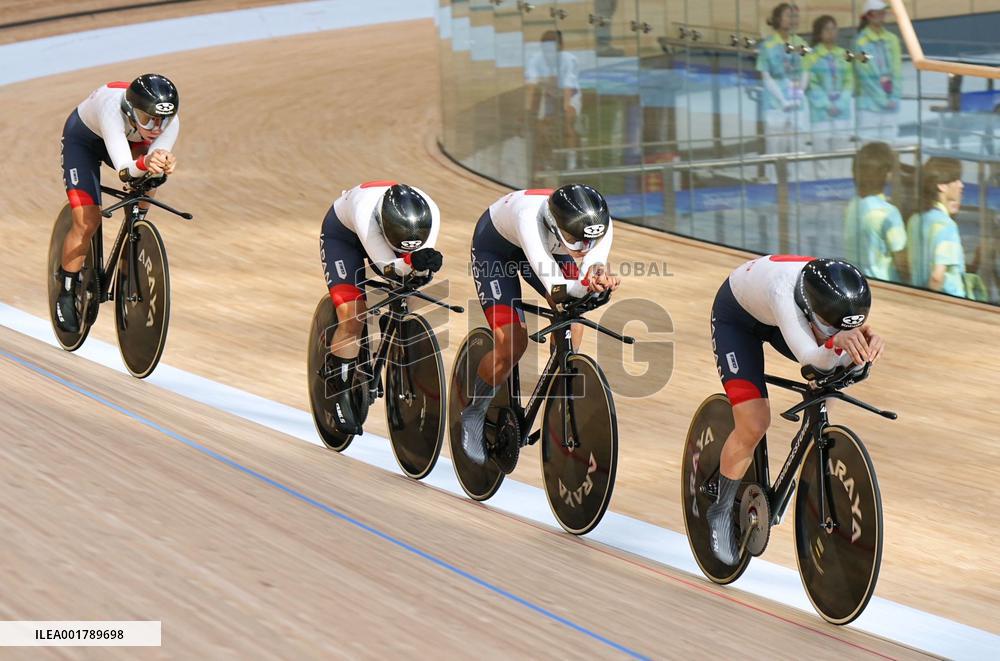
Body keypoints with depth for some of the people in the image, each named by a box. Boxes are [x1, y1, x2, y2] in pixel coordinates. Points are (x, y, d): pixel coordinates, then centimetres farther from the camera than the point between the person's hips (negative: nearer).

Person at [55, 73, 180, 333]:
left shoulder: (170, 122, -32)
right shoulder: (112, 109, -45)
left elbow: (155, 165, -42)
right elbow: (125, 171, -54)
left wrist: (165, 165, -65)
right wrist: (144, 163, -74)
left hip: (129, 139, 4)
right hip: (83, 139, -4)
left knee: (147, 179, -27)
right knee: (87, 221, -14)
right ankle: (67, 293, 5)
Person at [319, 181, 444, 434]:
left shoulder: (430, 213, -34)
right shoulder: (365, 210, -44)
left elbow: (421, 274, -27)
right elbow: (387, 267, -42)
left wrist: (422, 267, -50)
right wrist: (412, 263, -61)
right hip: (342, 232, -5)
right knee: (352, 318, -18)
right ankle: (340, 397, -6)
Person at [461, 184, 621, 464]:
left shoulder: (599, 224, -33)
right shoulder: (531, 217, -46)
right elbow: (554, 284, -51)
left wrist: (598, 277, -63)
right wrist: (585, 285, -71)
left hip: (548, 245, 5)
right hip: (495, 245, -5)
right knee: (512, 345, -15)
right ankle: (473, 414, 11)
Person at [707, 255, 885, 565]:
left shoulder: (841, 293, -30)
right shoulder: (784, 289, -45)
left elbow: (846, 359, -31)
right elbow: (809, 356, -52)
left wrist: (868, 341, -52)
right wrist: (836, 341, -72)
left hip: (776, 317, 6)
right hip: (736, 317, -5)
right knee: (753, 426, -14)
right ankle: (722, 511, 7)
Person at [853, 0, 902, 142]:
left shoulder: (892, 39, 10)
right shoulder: (861, 41, -5)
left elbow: (897, 72, 9)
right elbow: (865, 75, -8)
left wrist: (894, 97, -2)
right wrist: (883, 99, -11)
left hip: (891, 103, 5)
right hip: (869, 103, -5)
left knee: (887, 142, 3)